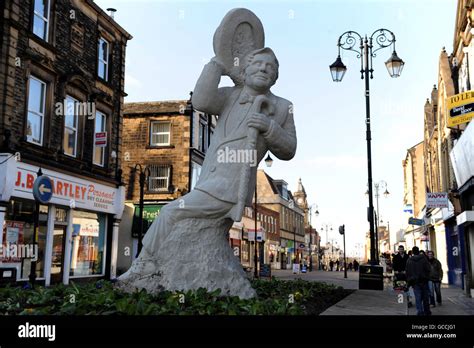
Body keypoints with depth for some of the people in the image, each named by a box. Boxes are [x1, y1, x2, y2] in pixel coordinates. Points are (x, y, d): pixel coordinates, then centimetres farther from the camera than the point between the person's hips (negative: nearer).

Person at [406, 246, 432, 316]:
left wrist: (409, 281, 9)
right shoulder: (423, 258, -5)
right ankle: (427, 312, 21)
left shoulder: (409, 260, -1)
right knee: (425, 297, 12)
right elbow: (428, 269, -9)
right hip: (424, 280, 0)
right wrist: (426, 276, 7)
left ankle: (420, 311, -11)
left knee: (418, 297, 0)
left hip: (414, 281, 0)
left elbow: (407, 272, 1)